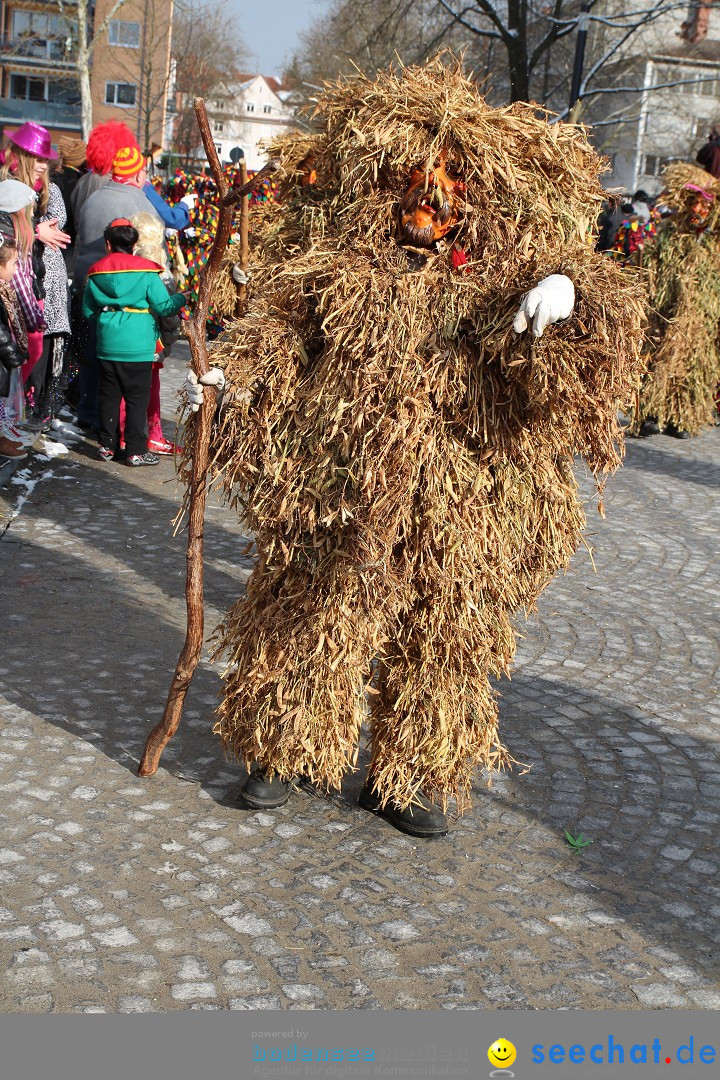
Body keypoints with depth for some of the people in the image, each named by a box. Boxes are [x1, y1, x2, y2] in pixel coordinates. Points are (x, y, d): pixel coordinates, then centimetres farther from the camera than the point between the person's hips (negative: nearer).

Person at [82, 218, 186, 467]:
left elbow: (87, 310, 12)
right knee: (137, 398, 2)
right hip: (137, 348, -4)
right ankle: (135, 451, 4)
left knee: (109, 396, 14)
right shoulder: (146, 271, -6)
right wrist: (183, 298, 12)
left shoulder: (96, 272, 5)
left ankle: (108, 445, 19)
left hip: (107, 346, 4)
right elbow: (163, 306, -6)